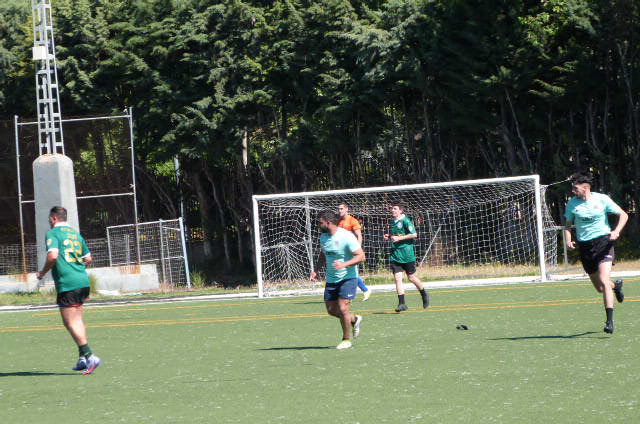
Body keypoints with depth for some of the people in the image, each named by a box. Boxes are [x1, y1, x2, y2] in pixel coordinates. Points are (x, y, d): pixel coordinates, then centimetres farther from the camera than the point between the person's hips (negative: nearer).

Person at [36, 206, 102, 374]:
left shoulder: (53, 234, -5)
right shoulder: (76, 234, 17)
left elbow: (53, 255, -19)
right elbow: (88, 258, 17)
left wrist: (42, 272, -5)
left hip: (67, 284, -8)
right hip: (83, 281, 8)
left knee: (70, 323, -6)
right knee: (77, 320, 15)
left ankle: (89, 356, -14)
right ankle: (84, 358, 14)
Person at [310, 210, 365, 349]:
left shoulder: (346, 237, -18)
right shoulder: (323, 237, 5)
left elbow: (361, 256, -19)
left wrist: (344, 264, -31)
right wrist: (316, 270, 9)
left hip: (348, 277, -7)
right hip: (331, 279, 7)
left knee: (342, 308, -14)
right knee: (331, 310, 6)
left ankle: (346, 340, 2)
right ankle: (354, 319, 33)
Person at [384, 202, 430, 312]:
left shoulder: (405, 221, -9)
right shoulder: (393, 221, 13)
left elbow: (414, 235, -14)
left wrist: (399, 238, -17)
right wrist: (389, 237, 7)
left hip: (407, 253, -6)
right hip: (395, 254, 6)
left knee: (411, 277, 5)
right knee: (397, 278, -5)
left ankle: (424, 294, 30)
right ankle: (402, 303, -6)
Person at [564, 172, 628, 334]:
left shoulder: (602, 199, -5)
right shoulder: (572, 203, 3)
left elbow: (623, 215, 1)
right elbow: (568, 225, 14)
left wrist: (616, 231, -16)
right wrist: (568, 240, -6)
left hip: (603, 241, -4)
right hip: (585, 246, 4)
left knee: (604, 281, -20)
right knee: (599, 288, 9)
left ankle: (610, 321, -19)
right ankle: (616, 286, 46)